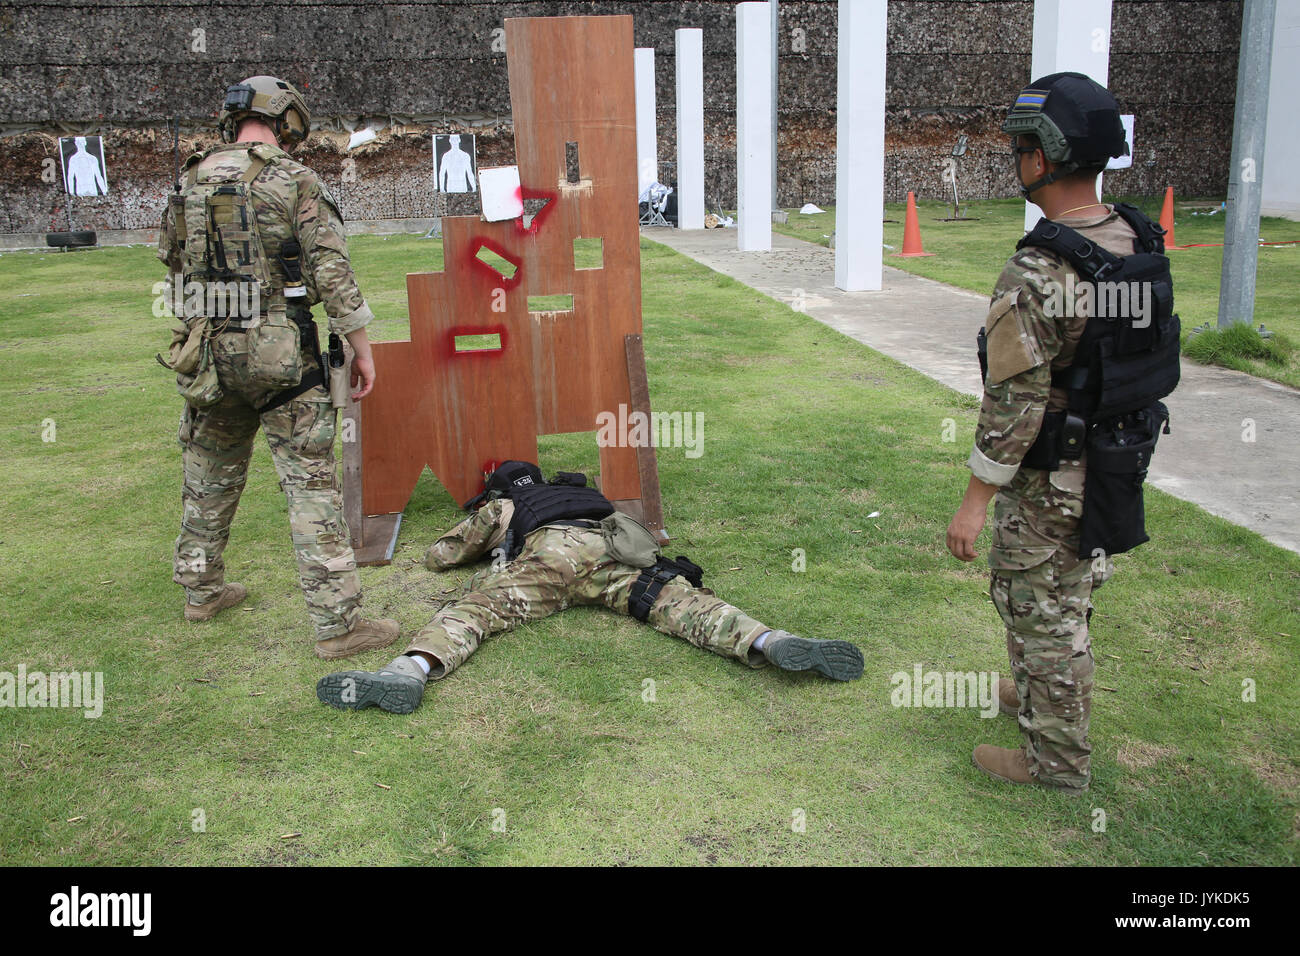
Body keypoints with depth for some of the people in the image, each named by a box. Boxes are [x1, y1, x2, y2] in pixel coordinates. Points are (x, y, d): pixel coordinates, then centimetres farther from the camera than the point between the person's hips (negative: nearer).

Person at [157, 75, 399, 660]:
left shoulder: (189, 183, 9)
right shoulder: (297, 182, -7)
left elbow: (174, 272, 15)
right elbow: (332, 272, -10)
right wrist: (361, 347, -4)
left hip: (208, 349, 6)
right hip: (280, 350, -5)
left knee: (209, 474, 20)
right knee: (310, 483, -4)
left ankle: (202, 590, 35)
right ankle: (337, 623, -3)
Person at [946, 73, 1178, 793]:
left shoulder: (1037, 276, -28)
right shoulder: (1139, 243, -1)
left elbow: (1015, 402, -25)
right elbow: (1141, 355, 10)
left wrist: (976, 499, -17)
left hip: (1051, 480, -8)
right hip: (1118, 460, 9)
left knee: (1041, 608, 7)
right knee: (1067, 592, 25)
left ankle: (1056, 759, 22)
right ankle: (1039, 695, 46)